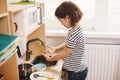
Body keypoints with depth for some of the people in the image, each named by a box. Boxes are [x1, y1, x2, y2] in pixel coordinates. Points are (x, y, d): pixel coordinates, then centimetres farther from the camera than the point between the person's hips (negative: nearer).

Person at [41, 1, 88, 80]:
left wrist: (49, 59, -8)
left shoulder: (74, 33, -29)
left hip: (76, 72, -9)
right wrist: (55, 49, -1)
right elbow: (67, 45, 12)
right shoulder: (75, 28, 0)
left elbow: (64, 54, -21)